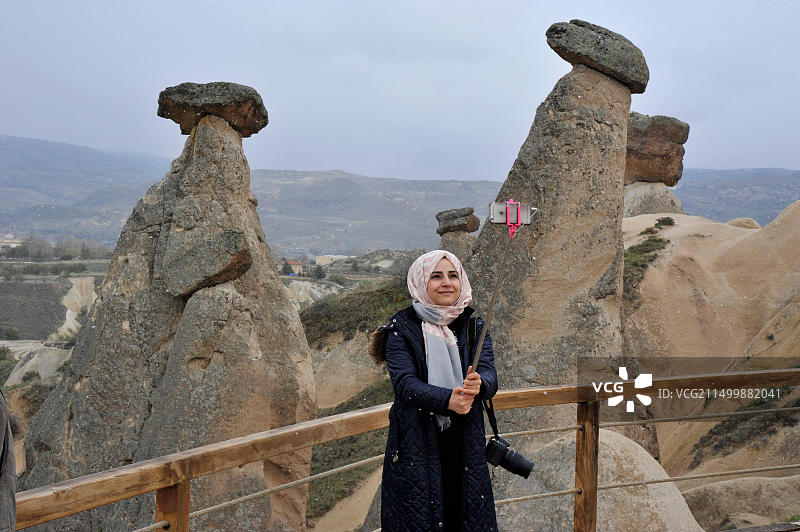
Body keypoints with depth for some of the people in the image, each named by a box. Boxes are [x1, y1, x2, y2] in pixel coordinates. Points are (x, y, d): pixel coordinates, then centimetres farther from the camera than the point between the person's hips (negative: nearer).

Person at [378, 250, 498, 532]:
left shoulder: (474, 327, 7)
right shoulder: (402, 328, -3)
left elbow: (490, 376, -6)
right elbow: (404, 383, -15)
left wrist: (478, 384, -30)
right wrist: (447, 400, -31)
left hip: (465, 445, 3)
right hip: (417, 447, -3)